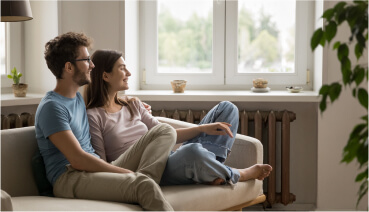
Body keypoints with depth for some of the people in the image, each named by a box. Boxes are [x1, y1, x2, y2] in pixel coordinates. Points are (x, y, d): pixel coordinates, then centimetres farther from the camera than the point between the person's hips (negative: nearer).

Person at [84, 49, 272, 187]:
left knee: (227, 108, 7)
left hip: (167, 160, 9)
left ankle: (212, 173, -19)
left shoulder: (132, 105, 21)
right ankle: (236, 175, -7)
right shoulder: (93, 116, -2)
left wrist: (204, 128, 6)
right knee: (193, 151, -42)